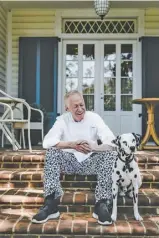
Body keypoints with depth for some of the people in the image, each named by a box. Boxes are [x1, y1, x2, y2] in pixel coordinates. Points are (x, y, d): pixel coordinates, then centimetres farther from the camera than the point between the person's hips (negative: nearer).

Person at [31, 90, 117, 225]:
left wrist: (92, 147, -36)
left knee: (110, 154, -27)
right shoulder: (63, 120, -3)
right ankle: (50, 204, -29)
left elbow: (111, 142, -15)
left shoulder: (94, 118, -3)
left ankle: (101, 205, -28)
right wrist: (72, 145, -33)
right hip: (70, 162, 0)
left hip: (90, 162, 0)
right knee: (52, 151, -26)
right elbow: (47, 142, -20)